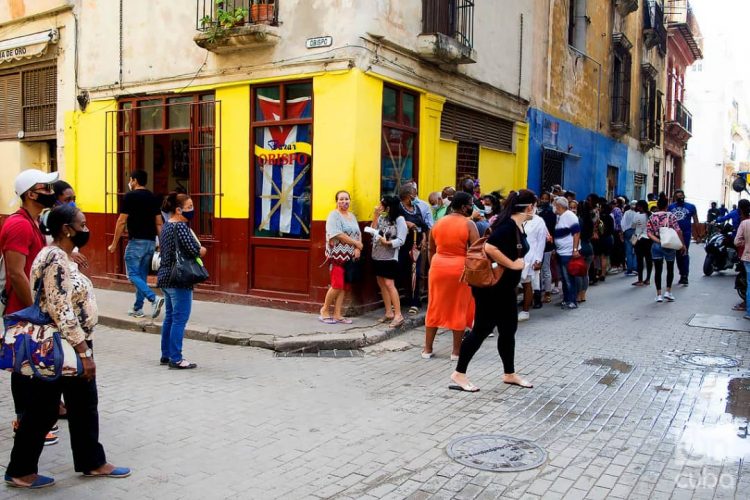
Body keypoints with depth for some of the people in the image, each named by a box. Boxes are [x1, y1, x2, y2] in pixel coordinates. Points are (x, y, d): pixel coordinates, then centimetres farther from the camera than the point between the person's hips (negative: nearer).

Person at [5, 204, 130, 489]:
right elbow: (61, 312, -25)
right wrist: (84, 352, -23)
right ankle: (20, 471, 21)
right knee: (43, 410, 5)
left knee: (84, 405, 15)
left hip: (72, 346, 10)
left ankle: (92, 462, 26)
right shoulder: (55, 259, -20)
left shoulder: (63, 257, 11)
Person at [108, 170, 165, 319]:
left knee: (133, 275, -2)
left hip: (136, 241, -6)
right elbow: (159, 223, 10)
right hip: (151, 242, 6)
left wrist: (114, 244, -2)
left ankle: (154, 298, -20)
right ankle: (137, 309, 17)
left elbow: (122, 221, -8)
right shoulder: (153, 197, 11)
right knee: (142, 275, 13)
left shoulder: (130, 196, -7)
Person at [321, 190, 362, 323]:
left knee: (345, 287, 5)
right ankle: (325, 310, 7)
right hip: (337, 255, -7)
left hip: (351, 256, 7)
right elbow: (338, 234, -16)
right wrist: (356, 243, -11)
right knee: (337, 285, -11)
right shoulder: (334, 215, -5)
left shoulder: (352, 216, 18)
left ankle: (337, 314, 10)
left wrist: (358, 249, -4)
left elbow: (358, 234, 15)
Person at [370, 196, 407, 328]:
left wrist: (387, 243, -26)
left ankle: (398, 315, -10)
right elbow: (373, 231, 0)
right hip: (377, 256, 7)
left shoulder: (399, 219, -9)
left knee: (389, 284, -12)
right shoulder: (381, 218, 7)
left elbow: (400, 240, -14)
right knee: (381, 284, 10)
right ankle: (389, 313, 18)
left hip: (390, 257, -7)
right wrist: (375, 217, -2)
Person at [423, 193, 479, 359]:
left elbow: (431, 250, 12)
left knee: (435, 308, 12)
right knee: (459, 309, 7)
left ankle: (427, 349, 19)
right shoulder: (469, 224, -10)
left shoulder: (438, 223, 6)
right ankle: (456, 351, 13)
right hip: (460, 270, -4)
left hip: (438, 268, 4)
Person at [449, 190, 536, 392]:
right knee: (482, 329, -3)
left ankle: (510, 374, 30)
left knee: (508, 329, 16)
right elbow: (489, 247, -33)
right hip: (491, 287, -10)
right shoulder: (508, 225, -21)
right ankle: (458, 375, 6)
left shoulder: (517, 226, 8)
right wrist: (513, 264, -25)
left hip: (505, 287, 10)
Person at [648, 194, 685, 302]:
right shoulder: (671, 215, -5)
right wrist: (682, 244, -4)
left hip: (656, 245, 2)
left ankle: (659, 294, 3)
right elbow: (678, 231, -10)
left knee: (658, 270, 3)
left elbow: (649, 232, -5)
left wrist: (658, 240, -11)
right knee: (670, 269, 14)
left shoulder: (652, 216, 2)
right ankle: (668, 291, 8)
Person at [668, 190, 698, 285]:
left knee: (685, 254, -11)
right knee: (678, 255, 9)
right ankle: (682, 275, 21)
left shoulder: (691, 207, 4)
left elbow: (696, 221, 5)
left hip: (686, 234, -3)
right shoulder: (671, 207, 10)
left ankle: (685, 276, -11)